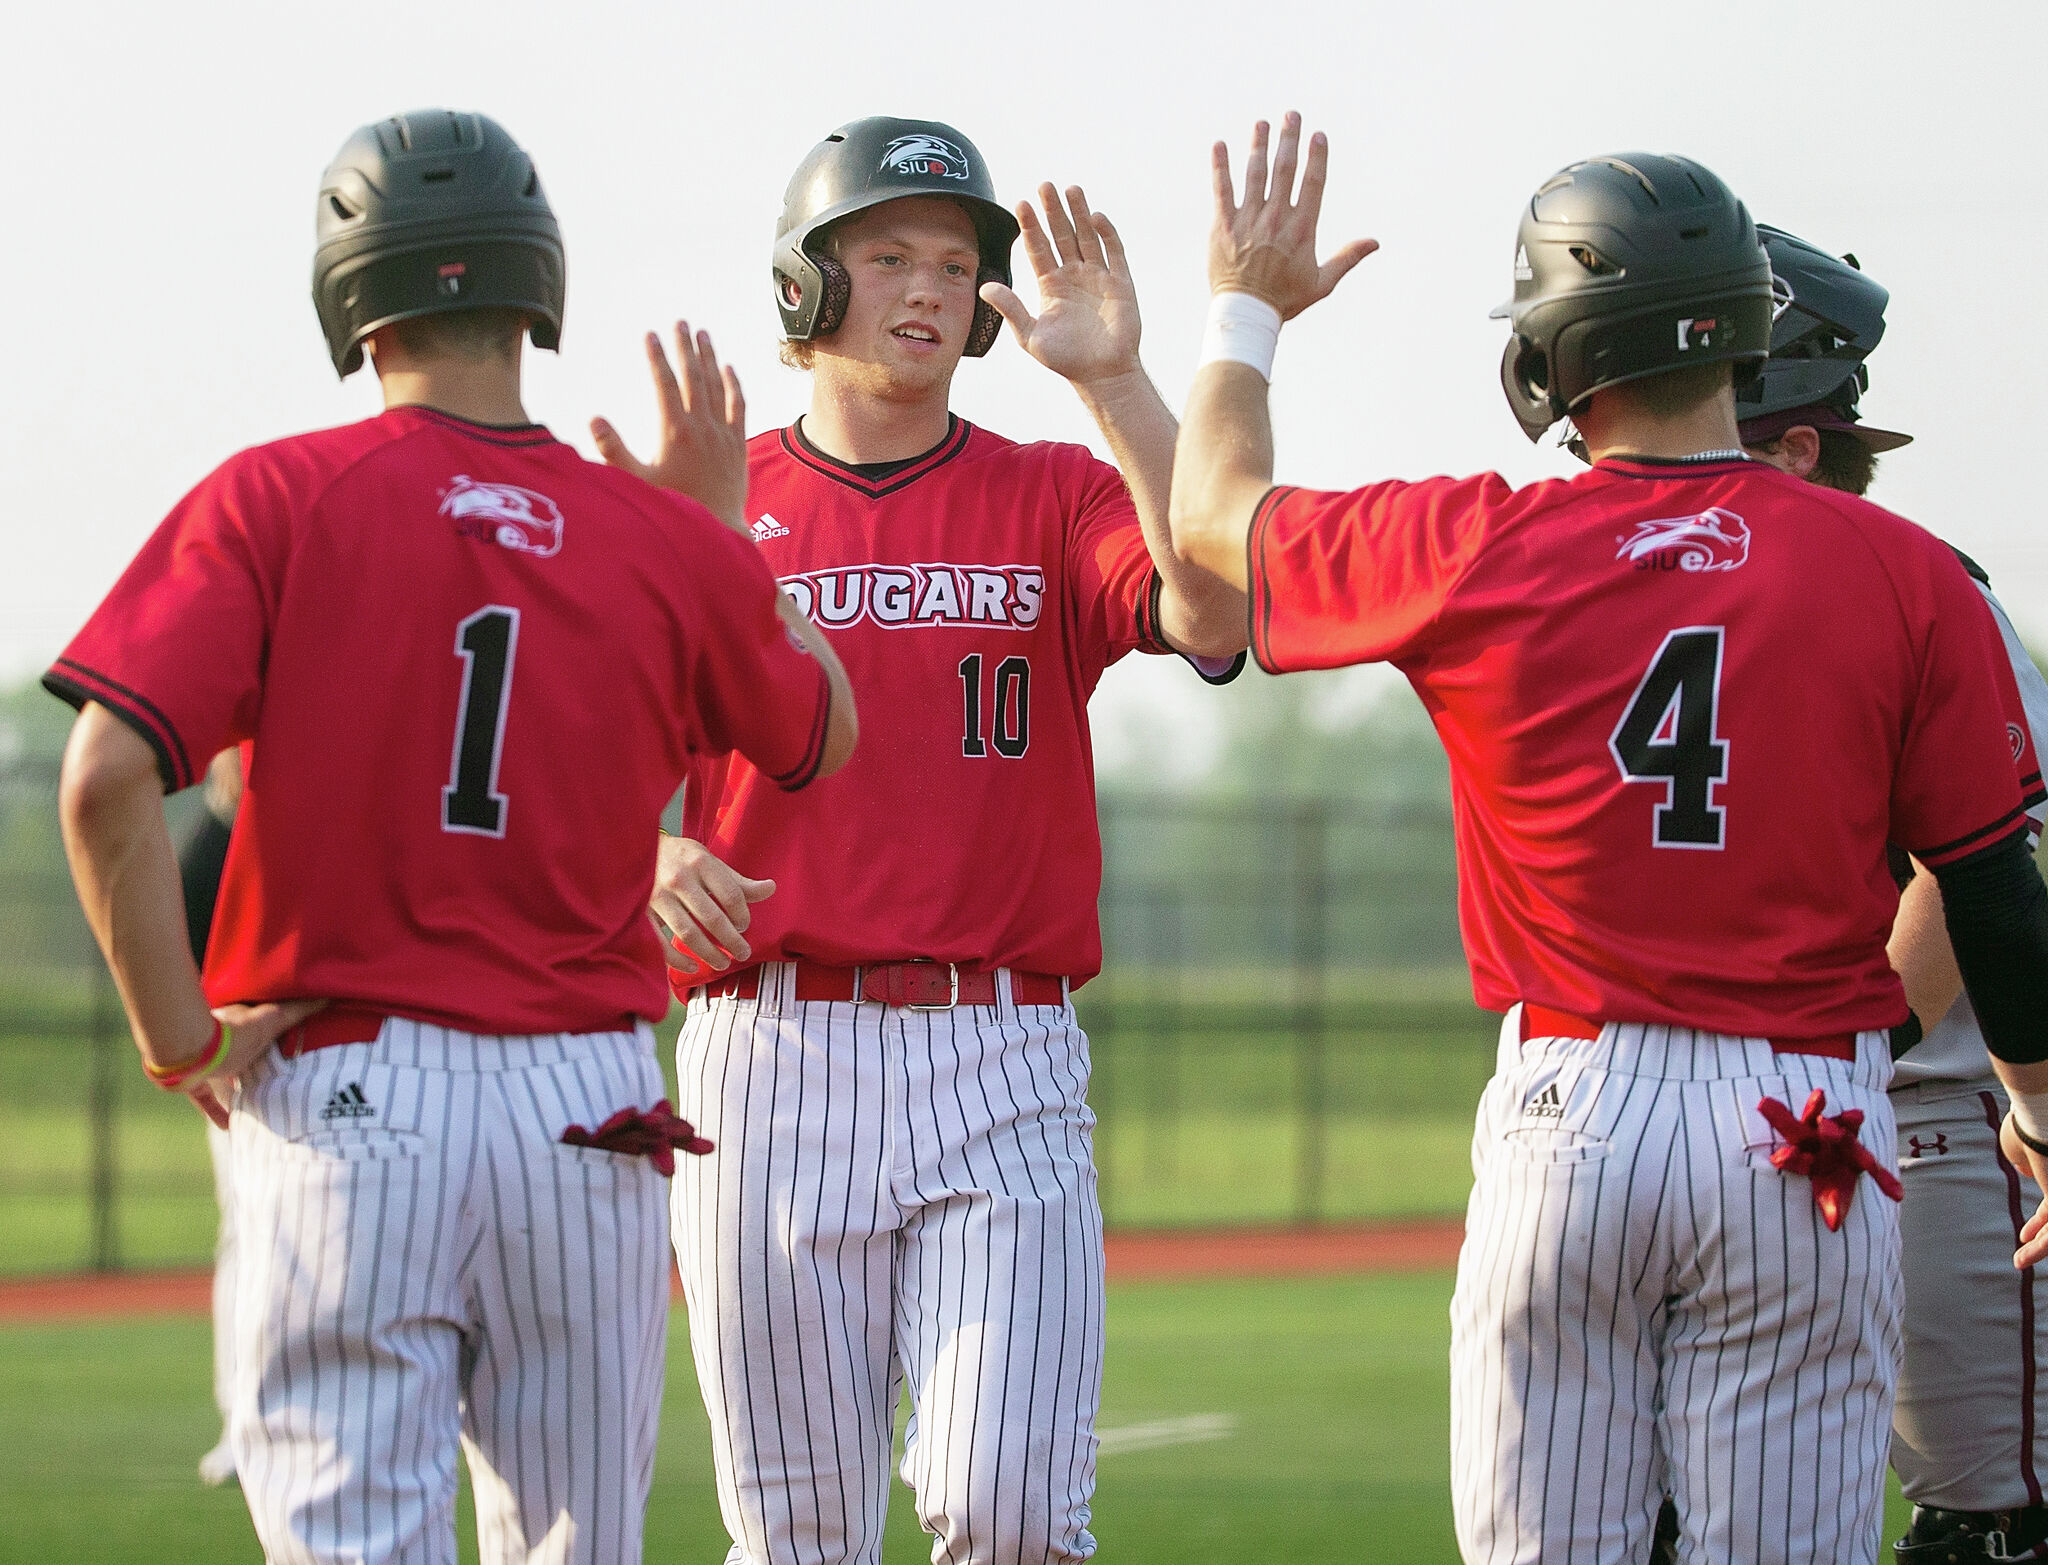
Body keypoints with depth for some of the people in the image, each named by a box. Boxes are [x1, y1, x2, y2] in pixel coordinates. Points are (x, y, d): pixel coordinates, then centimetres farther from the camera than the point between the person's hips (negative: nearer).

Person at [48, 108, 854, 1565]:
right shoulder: (670, 542, 1)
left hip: (340, 1092, -2)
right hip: (590, 1104, 2)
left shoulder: (274, 500, -5)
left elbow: (107, 783, -15)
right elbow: (824, 735, 20)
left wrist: (178, 1037, -5)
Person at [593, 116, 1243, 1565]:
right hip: (772, 1053, 0)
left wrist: (1116, 380, -22)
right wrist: (645, 858, -16)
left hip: (1002, 1068, 0)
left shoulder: (1054, 497, 7)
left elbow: (1216, 616, -14)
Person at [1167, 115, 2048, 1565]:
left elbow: (1219, 518, 15)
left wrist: (1246, 313, 32)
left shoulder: (1479, 556, -3)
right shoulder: (1903, 576, -4)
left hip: (1566, 1113, 0)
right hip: (1806, 1129, 0)